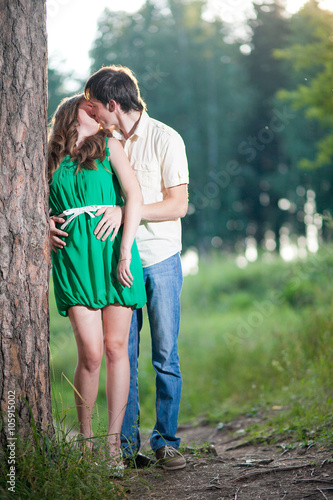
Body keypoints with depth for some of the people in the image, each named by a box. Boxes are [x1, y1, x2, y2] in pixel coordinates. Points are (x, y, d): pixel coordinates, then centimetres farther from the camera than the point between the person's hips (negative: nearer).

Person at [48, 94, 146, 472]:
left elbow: (134, 196, 2)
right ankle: (85, 440, 8)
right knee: (90, 352, -7)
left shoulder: (108, 146, 14)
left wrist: (125, 253, -7)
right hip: (72, 256, 0)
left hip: (111, 251, 0)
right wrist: (49, 225, 1)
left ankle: (114, 443, 4)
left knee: (116, 347, -3)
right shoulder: (52, 159, 17)